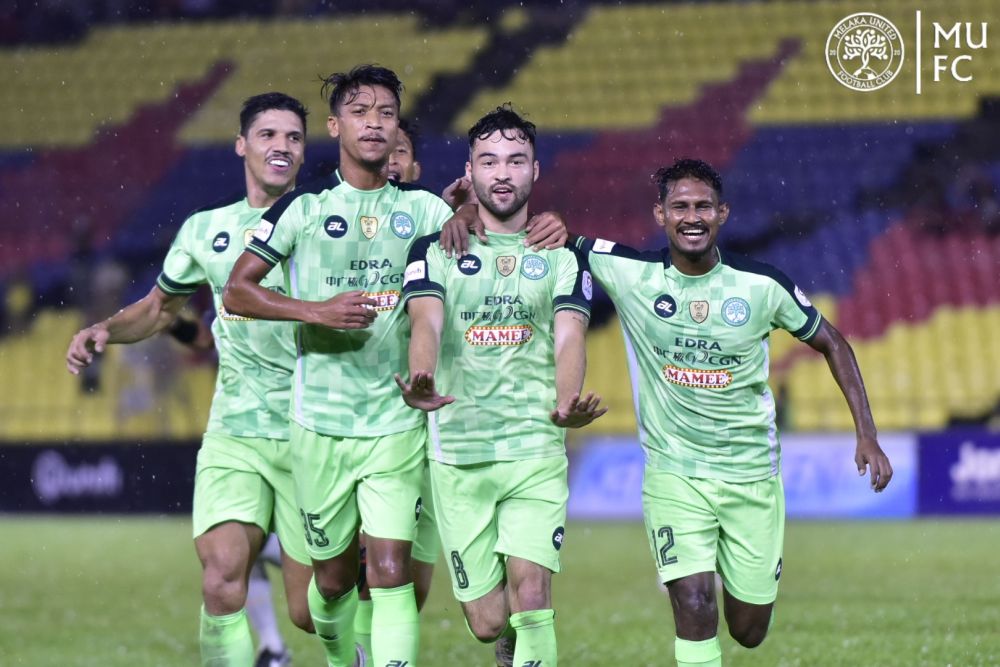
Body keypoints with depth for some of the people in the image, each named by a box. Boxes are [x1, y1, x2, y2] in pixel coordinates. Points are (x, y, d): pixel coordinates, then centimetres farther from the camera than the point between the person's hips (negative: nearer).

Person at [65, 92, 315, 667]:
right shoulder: (206, 230, 10)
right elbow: (160, 308, 24)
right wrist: (104, 330, 7)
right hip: (234, 434, 2)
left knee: (311, 610, 1)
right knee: (222, 580, -20)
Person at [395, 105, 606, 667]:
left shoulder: (562, 257, 9)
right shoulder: (435, 251, 7)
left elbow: (568, 337, -6)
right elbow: (427, 324, -11)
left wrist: (567, 405, -28)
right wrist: (421, 384, -35)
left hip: (537, 451, 0)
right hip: (457, 454, 0)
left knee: (529, 593, -19)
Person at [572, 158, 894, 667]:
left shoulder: (763, 285, -7)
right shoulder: (630, 273, -8)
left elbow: (832, 344, 6)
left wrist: (867, 435, 0)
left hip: (752, 473, 1)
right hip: (673, 474, -1)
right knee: (694, 604, -21)